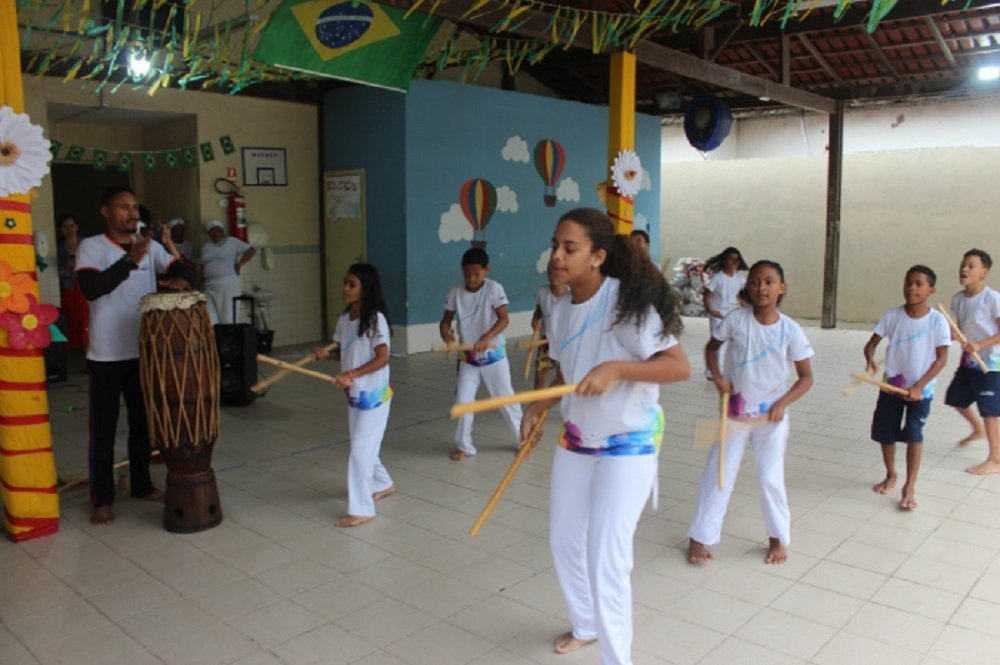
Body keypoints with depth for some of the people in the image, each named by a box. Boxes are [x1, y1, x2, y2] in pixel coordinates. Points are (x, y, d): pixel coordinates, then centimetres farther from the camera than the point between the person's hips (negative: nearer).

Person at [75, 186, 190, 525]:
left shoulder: (149, 245, 6)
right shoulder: (91, 247, -8)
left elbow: (178, 267, 3)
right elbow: (90, 289, -22)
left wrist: (180, 279, -21)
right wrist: (130, 261, -30)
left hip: (144, 351, 5)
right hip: (106, 355, -5)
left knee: (142, 422, 16)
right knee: (103, 428, 4)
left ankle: (141, 484, 31)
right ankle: (102, 499, 14)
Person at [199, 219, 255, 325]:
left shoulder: (232, 242, 2)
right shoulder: (206, 247, 20)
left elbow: (251, 250, -1)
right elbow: (203, 267, 22)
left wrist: (239, 264, -8)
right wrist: (200, 281, 8)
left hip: (229, 285, -5)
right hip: (210, 287, 6)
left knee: (228, 316, -8)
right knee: (211, 317, -3)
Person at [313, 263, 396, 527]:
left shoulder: (375, 318, -18)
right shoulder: (344, 319, 5)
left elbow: (382, 358, -22)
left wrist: (352, 374, -29)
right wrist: (326, 353, -6)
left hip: (374, 395, -8)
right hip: (354, 394, 8)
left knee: (361, 449, -6)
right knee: (363, 446, 19)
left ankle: (361, 509, 3)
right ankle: (383, 484, 42)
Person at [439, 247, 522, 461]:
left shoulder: (494, 288, -14)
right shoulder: (455, 292, -5)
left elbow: (503, 319, -20)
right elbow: (446, 320, 0)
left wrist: (486, 338, -36)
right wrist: (446, 334, -23)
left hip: (493, 355, -3)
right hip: (467, 357, 3)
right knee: (463, 400, 2)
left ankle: (523, 440, 24)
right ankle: (464, 446, 18)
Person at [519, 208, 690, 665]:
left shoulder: (625, 302, -22)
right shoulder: (561, 309, -1)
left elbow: (680, 366, -26)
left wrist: (616, 368, -37)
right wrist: (537, 408, 0)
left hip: (627, 446, -7)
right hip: (575, 441, 8)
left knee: (606, 558, -7)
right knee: (563, 541, 18)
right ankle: (585, 626, 44)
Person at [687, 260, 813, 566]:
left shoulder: (790, 330, -11)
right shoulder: (736, 319, -11)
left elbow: (806, 377, -4)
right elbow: (711, 347, 5)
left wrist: (783, 403, -17)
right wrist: (717, 377, -10)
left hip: (771, 415, 0)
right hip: (734, 411, 1)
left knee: (771, 478, 3)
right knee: (718, 474, 6)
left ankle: (778, 539, 26)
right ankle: (699, 537, 17)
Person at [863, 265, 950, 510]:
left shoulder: (938, 321, -11)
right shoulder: (892, 316, -6)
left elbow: (942, 358, -10)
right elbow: (871, 343, -1)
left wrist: (918, 386, -17)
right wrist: (870, 361, -24)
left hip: (921, 390, -3)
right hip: (891, 386, 3)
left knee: (913, 435, -9)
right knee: (885, 433, 11)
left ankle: (909, 488, 2)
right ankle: (891, 476, 35)